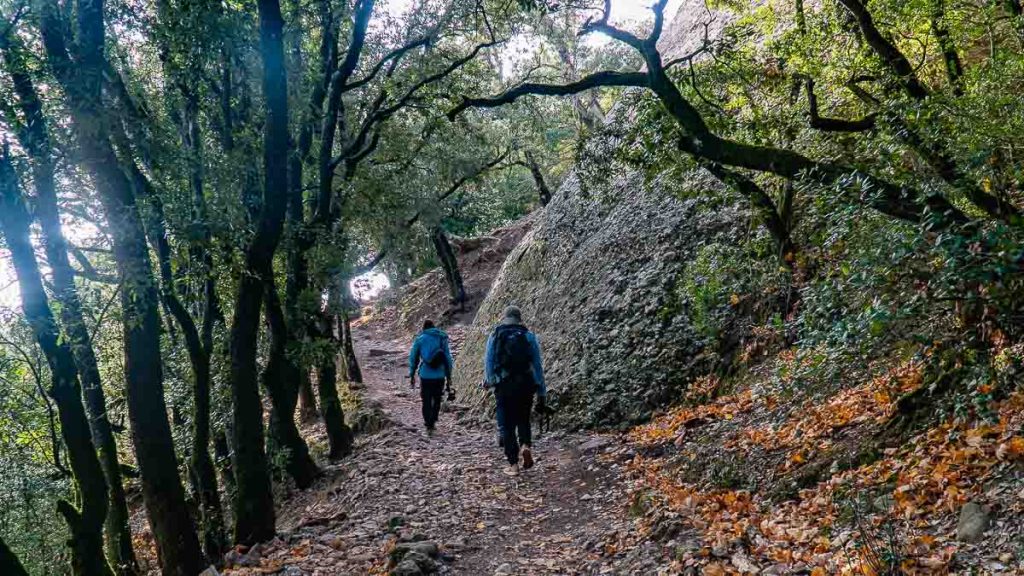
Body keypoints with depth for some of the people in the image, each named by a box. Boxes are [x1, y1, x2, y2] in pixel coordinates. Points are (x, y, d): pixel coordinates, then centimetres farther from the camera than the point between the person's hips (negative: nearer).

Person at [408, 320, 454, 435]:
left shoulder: (420, 339, 1)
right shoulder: (443, 339, 3)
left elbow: (413, 358, 4)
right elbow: (448, 359, 4)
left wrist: (412, 375, 13)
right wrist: (449, 377, 10)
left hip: (425, 376, -1)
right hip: (439, 376, 1)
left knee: (426, 402, 9)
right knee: (437, 400, 18)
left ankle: (429, 425, 7)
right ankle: (433, 421, 13)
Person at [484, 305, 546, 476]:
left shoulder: (494, 336, 3)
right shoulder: (529, 336, 3)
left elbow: (488, 362, 9)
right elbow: (538, 365, 0)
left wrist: (488, 381, 29)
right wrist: (542, 393, 4)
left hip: (503, 386, 0)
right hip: (525, 384, 1)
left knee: (507, 425, 8)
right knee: (523, 420, 20)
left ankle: (513, 464, 6)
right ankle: (526, 445, -6)